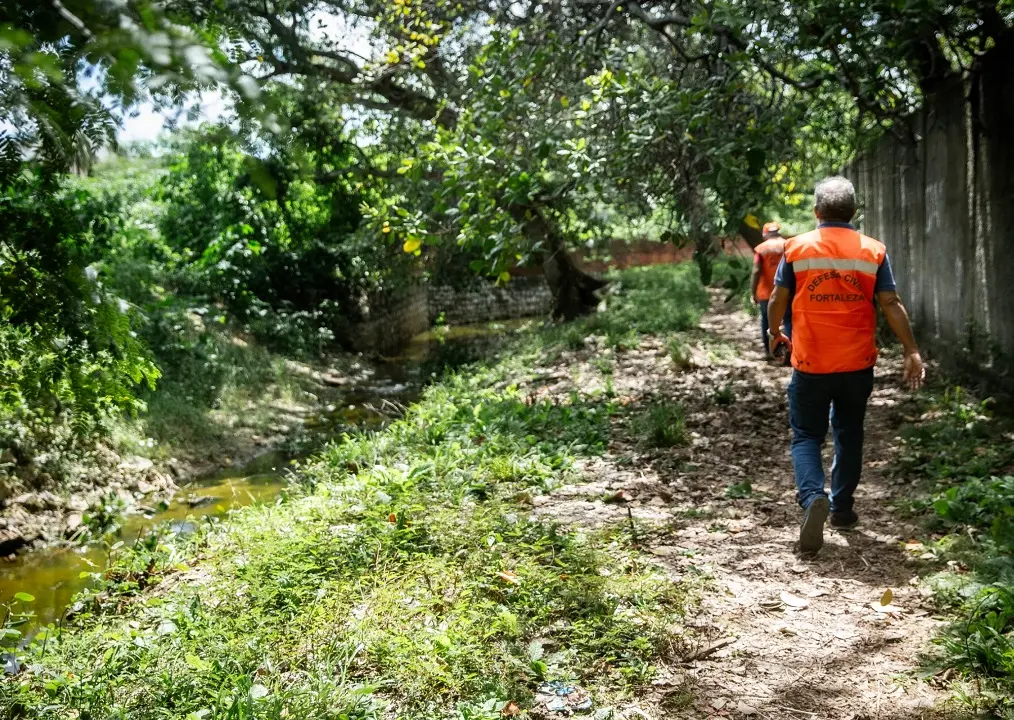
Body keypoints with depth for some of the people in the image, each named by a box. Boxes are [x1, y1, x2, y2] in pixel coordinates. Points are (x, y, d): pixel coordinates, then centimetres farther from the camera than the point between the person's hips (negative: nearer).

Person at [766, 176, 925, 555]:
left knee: (806, 435, 6)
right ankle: (842, 507, 26)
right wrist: (912, 351, 2)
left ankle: (813, 497, -18)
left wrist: (775, 333, 21)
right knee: (849, 434, 18)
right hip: (857, 364, 2)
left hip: (810, 363, -2)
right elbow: (891, 304, -4)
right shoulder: (873, 251, -2)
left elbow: (777, 299, 2)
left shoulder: (797, 248, -4)